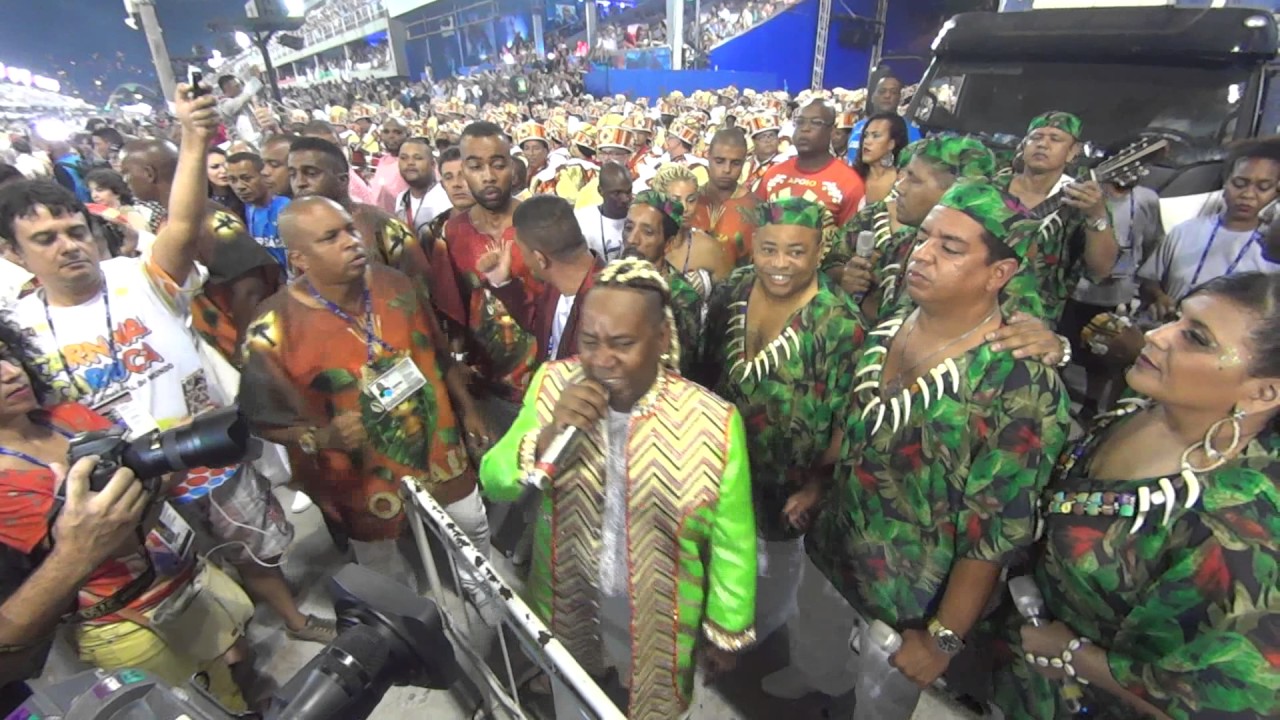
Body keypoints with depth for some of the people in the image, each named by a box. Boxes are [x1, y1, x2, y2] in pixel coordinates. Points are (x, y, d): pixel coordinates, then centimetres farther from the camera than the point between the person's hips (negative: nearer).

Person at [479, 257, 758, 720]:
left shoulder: (711, 422, -25)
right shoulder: (552, 385, -16)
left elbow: (731, 544, -13)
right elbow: (495, 484, -13)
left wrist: (726, 631, -1)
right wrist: (550, 433, -31)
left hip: (656, 623, -2)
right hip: (566, 605, 3)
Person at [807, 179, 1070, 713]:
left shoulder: (1021, 385, -26)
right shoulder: (884, 332, -6)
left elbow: (995, 533, -22)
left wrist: (943, 639, -15)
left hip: (909, 609, -5)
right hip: (828, 559, 6)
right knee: (804, 683, 27)